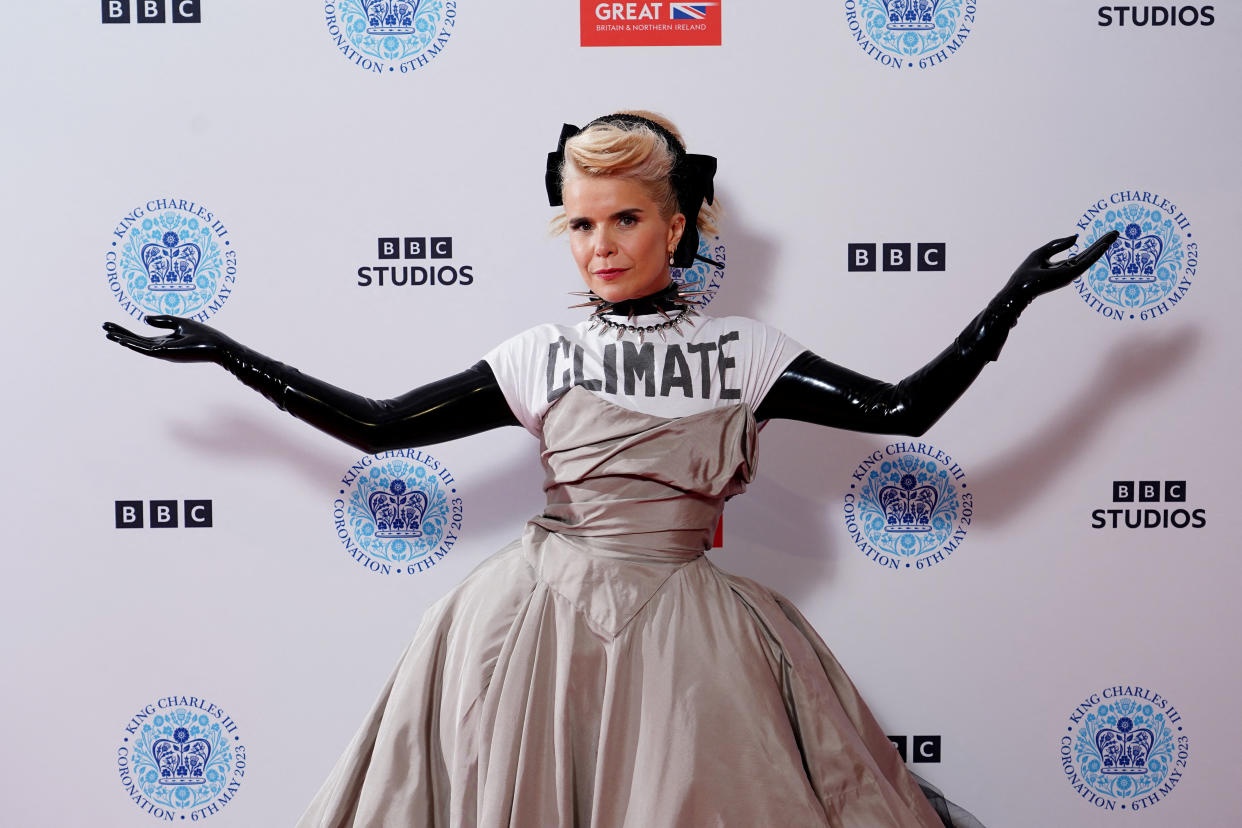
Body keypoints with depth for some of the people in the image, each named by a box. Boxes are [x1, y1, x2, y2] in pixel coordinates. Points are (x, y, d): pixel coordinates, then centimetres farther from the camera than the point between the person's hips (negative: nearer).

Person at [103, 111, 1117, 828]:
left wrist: (1018, 292, -3)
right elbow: (375, 425, 3)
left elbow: (899, 409, -2)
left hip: (679, 622, 0)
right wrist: (223, 352, 4)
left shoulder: (742, 350, 2)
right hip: (541, 619, 1)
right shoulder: (539, 356, 2)